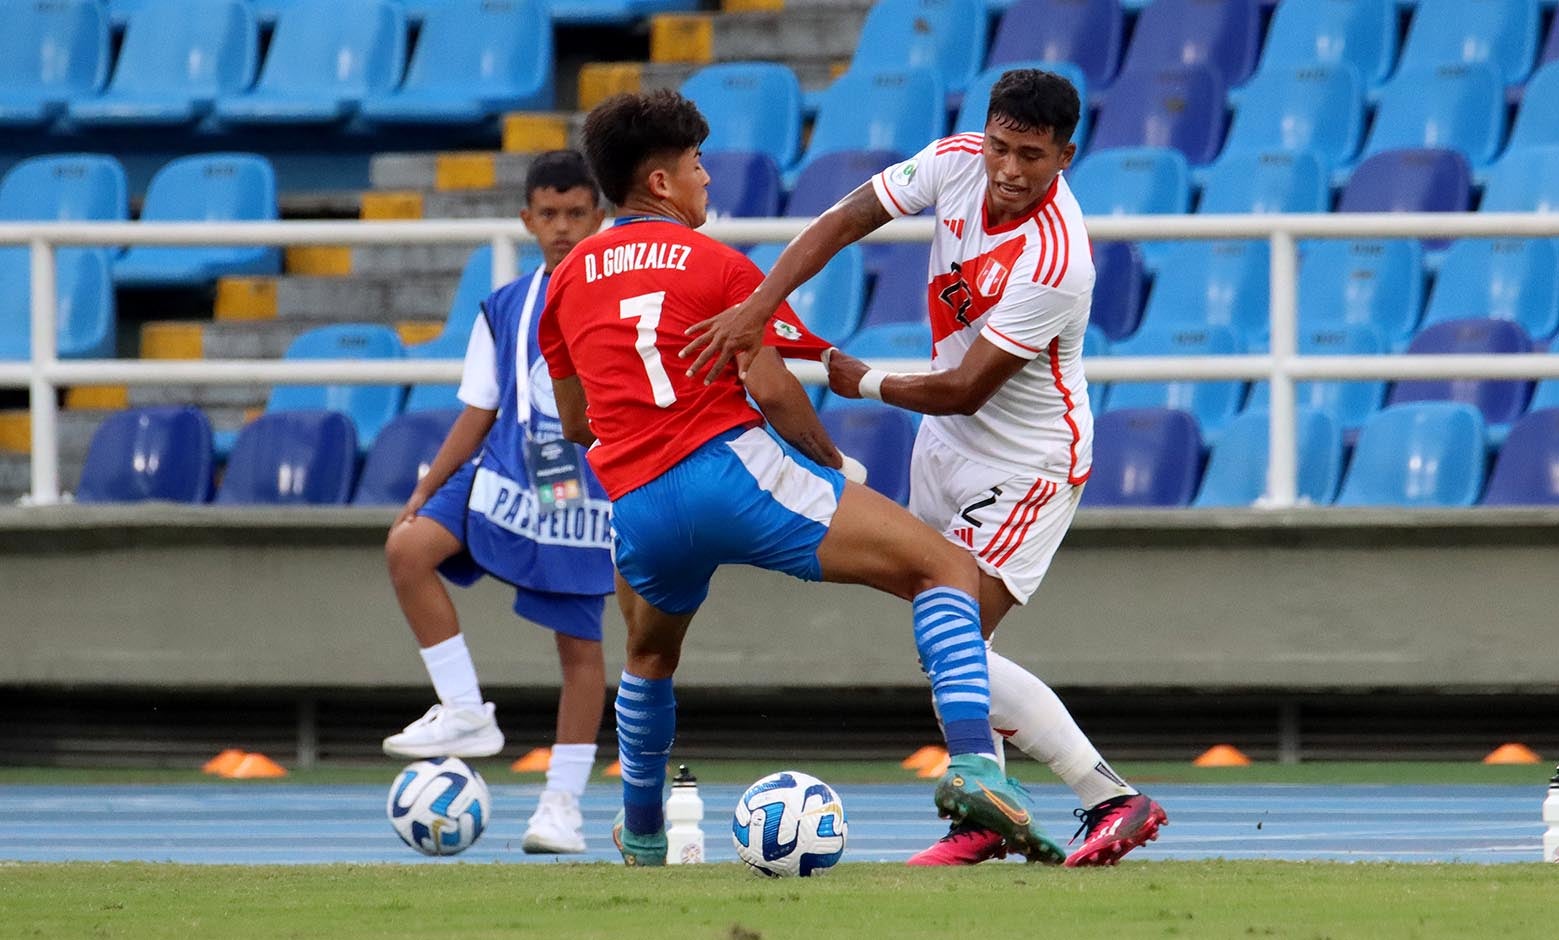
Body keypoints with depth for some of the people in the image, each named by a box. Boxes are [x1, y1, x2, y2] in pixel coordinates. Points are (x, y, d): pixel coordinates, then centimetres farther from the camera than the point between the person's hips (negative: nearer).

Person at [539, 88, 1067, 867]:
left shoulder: (568, 281, 19)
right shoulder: (719, 267, 5)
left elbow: (575, 424, 25)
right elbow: (772, 392, -7)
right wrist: (833, 467, 8)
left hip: (638, 509, 5)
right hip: (732, 470, -5)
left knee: (650, 655, 38)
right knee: (947, 571, -6)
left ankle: (642, 836, 48)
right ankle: (972, 765, -28)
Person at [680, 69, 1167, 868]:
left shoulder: (1053, 262, -32)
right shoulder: (957, 162, -12)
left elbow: (964, 391, -26)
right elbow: (846, 222, -7)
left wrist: (863, 383, -11)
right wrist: (756, 307, -20)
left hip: (1026, 464, -8)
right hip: (947, 445, 8)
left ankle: (1114, 802, -13)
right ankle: (984, 817, 30)